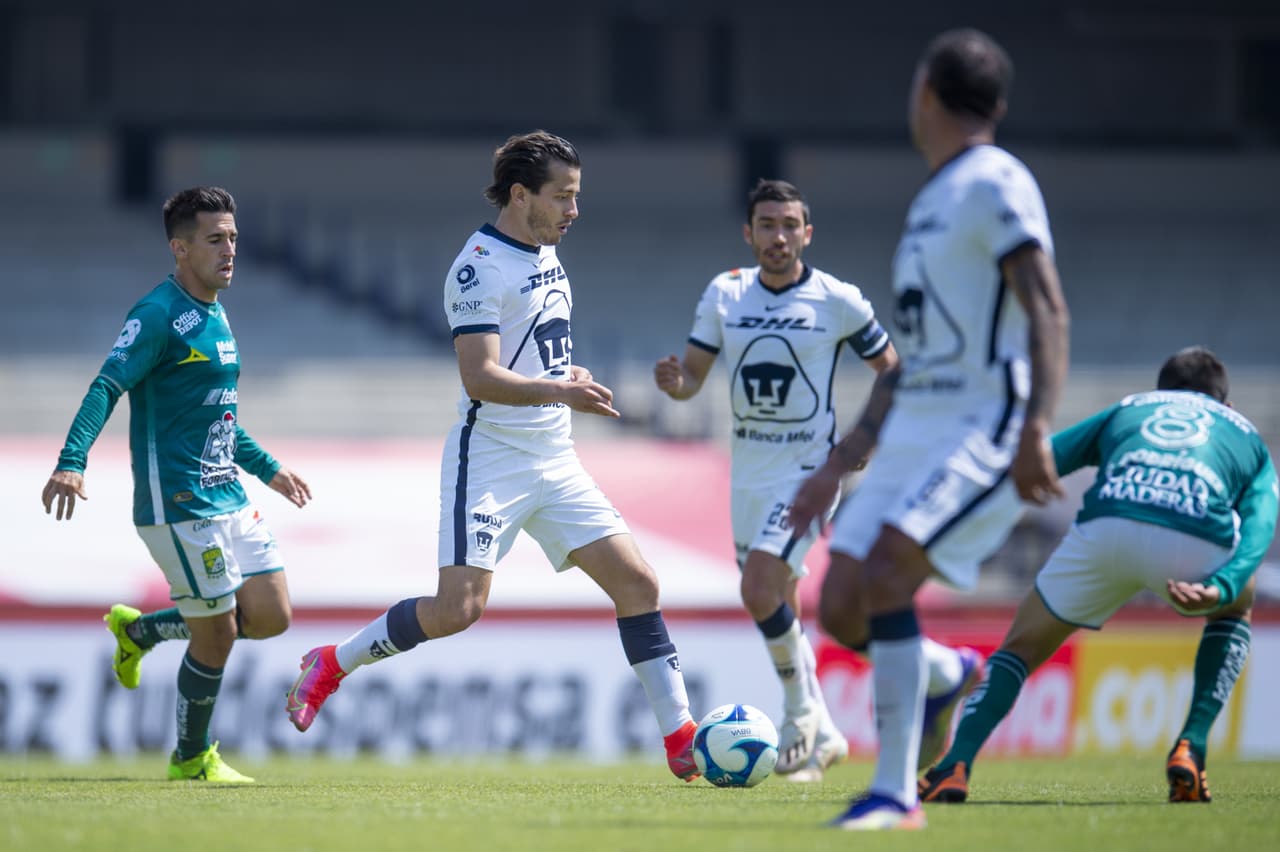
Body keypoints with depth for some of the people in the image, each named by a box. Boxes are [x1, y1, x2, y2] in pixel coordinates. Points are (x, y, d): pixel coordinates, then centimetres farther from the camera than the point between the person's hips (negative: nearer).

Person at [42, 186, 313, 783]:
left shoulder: (215, 316, 16)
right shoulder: (159, 315, -12)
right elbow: (107, 387, -23)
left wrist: (267, 468, 35)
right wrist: (71, 461, -37)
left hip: (229, 499, 9)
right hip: (178, 505, -9)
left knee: (271, 616, 4)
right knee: (216, 634, -4)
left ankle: (139, 629, 23)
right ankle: (191, 758, 17)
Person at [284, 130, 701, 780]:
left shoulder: (546, 253, 13)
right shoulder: (480, 265, -14)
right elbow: (480, 377, -23)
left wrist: (569, 375, 10)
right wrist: (559, 391, -35)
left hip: (554, 462, 8)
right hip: (490, 462, -8)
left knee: (637, 582, -2)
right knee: (458, 608, -16)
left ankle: (682, 739, 1)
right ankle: (333, 664, 7)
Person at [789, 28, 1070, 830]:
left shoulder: (995, 184, -6)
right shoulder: (931, 201, 22)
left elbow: (1048, 312, -17)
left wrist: (1035, 430, -30)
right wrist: (837, 468, 26)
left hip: (982, 434, -9)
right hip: (912, 435, 9)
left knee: (883, 582, -23)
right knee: (840, 607, 0)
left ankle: (896, 791, -21)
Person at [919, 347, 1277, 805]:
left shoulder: (1126, 410, 38)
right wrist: (1220, 588, -3)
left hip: (1106, 527, 0)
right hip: (1195, 538, 0)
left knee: (1024, 642, 23)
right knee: (1233, 610, 36)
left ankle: (957, 764, 1)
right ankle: (1191, 747, 17)